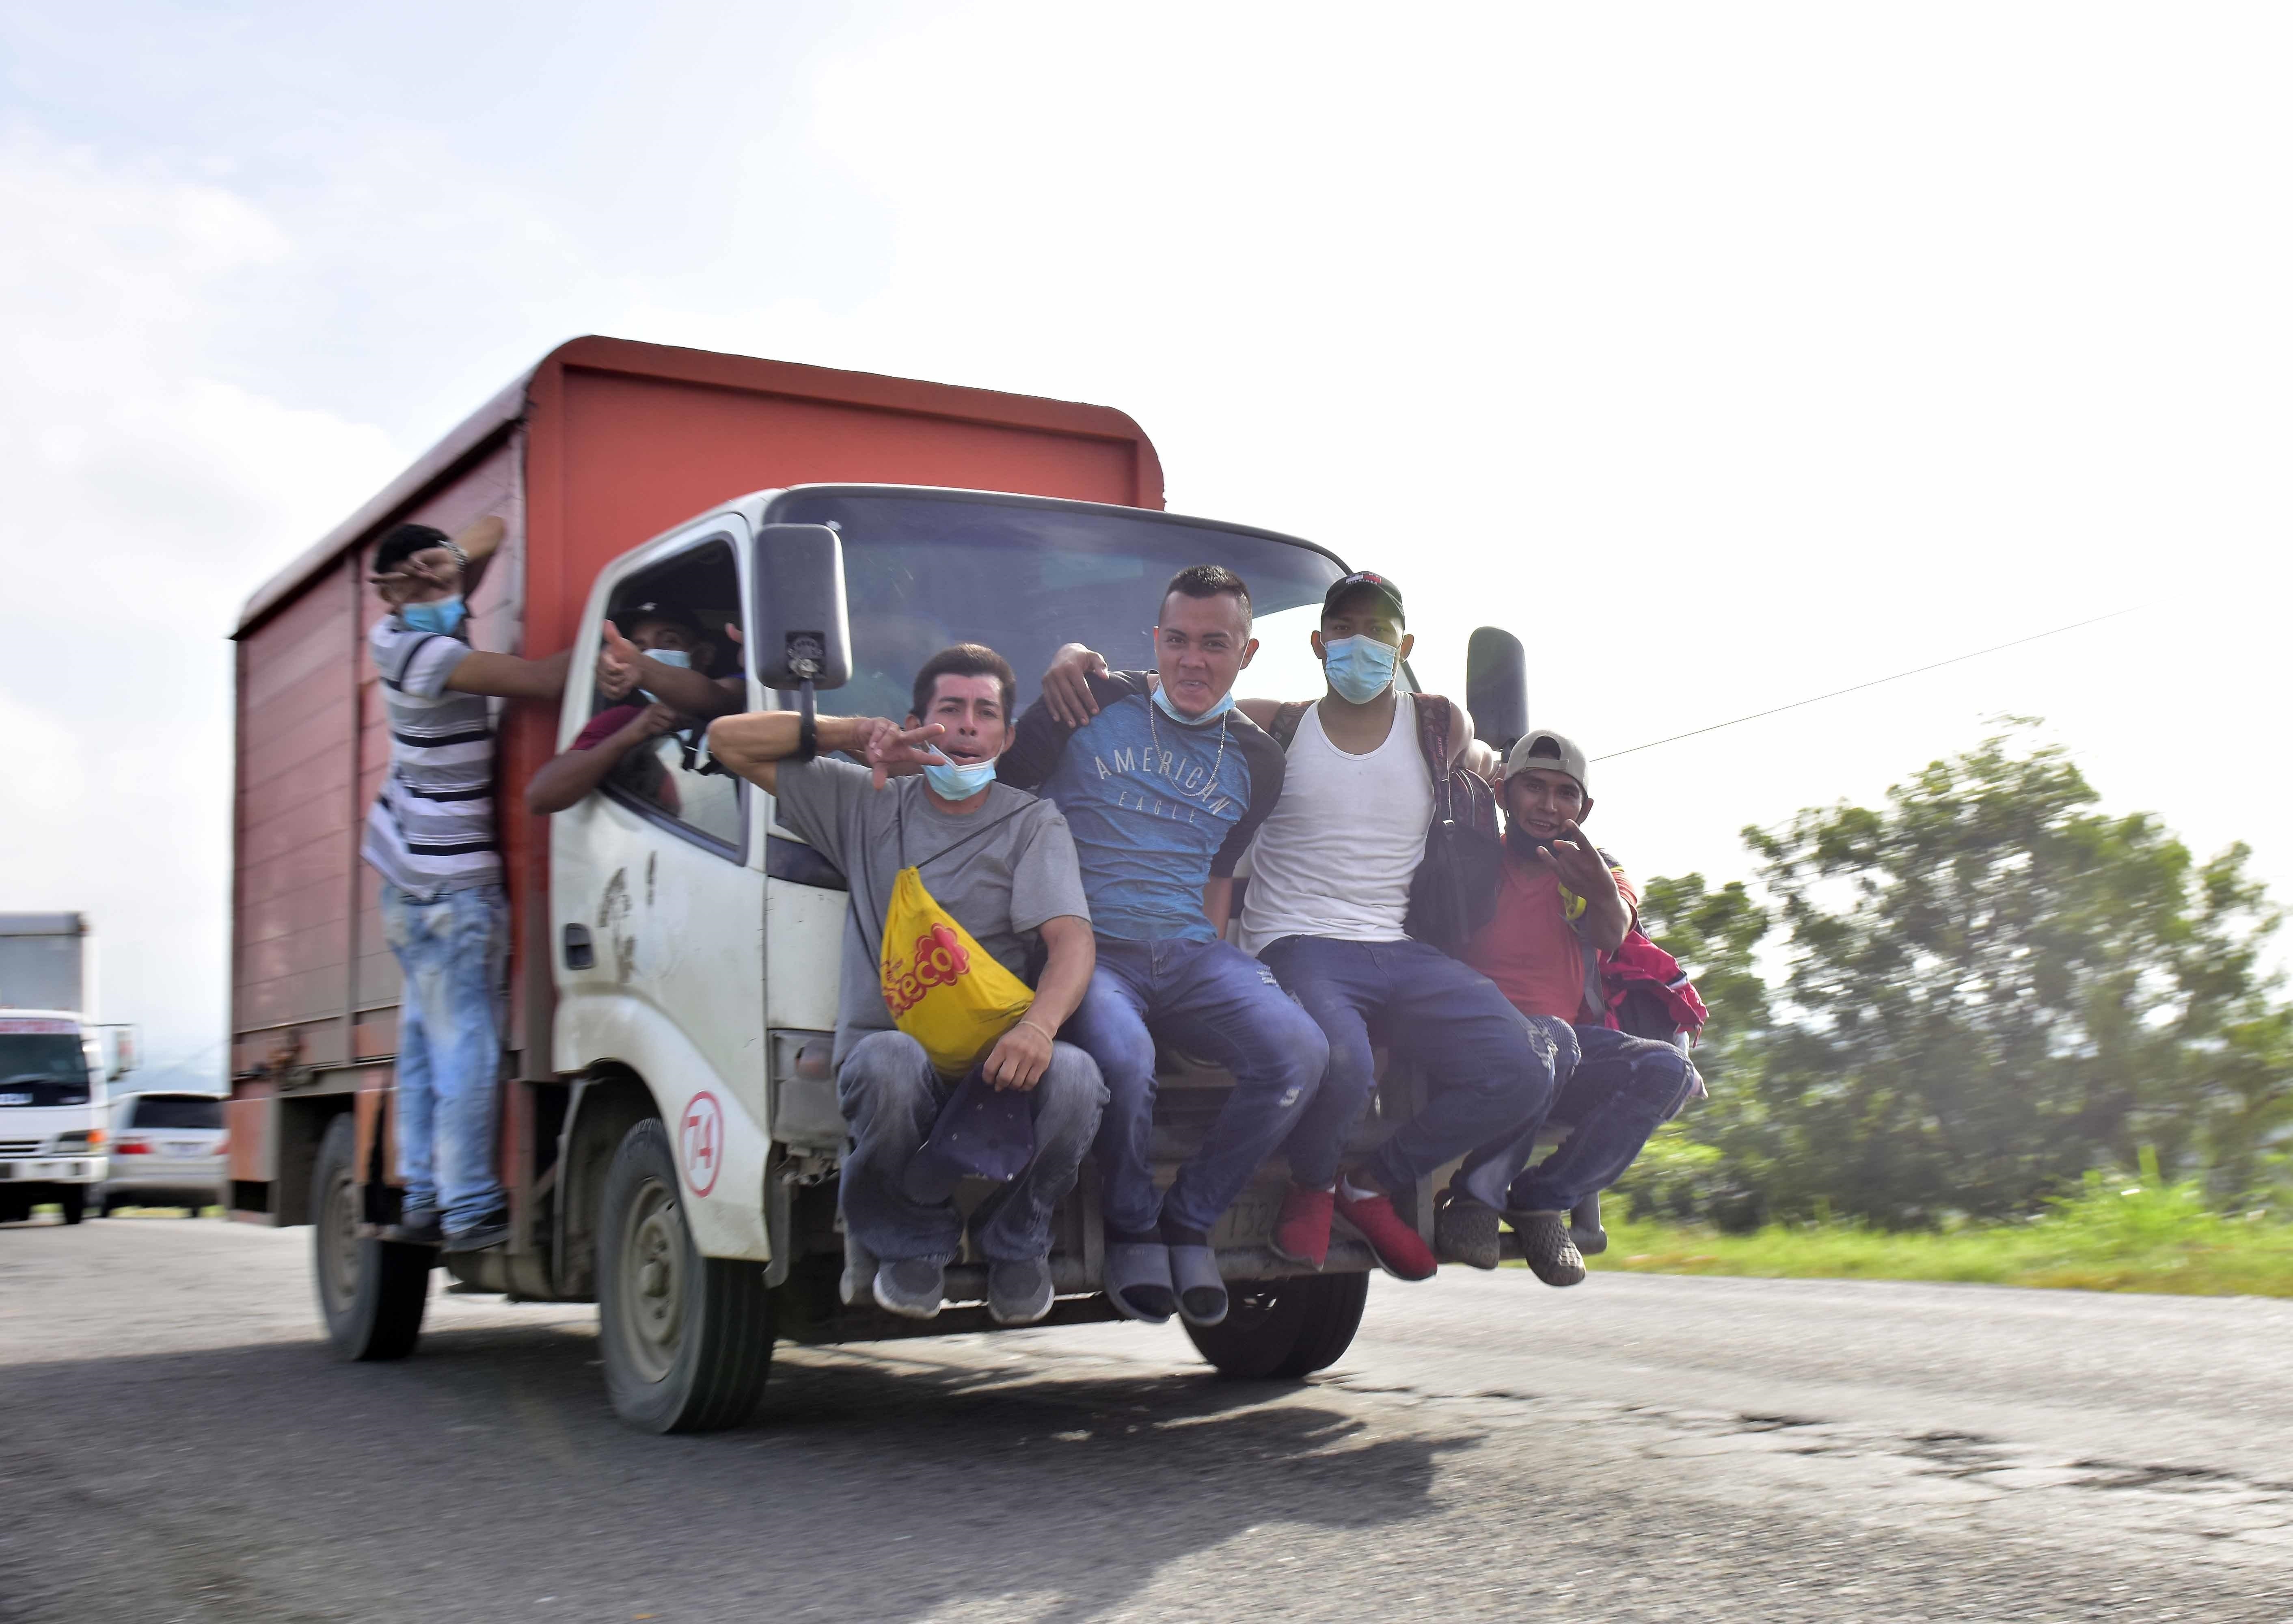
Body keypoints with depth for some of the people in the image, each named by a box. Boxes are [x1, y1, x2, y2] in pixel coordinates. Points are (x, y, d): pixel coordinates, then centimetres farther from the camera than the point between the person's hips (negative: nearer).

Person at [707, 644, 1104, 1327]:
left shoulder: (1033, 824, 9)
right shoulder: (866, 804, 13)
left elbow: (1071, 940, -8)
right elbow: (728, 740, 14)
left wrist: (1038, 1025, -30)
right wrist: (852, 732, 2)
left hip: (994, 1059, 0)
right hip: (884, 1040, 0)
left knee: (1073, 1078, -34)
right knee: (891, 1063, -38)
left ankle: (1014, 1243, -1)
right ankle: (913, 1240, -6)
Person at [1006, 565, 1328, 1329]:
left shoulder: (1256, 760, 15)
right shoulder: (1093, 704, 6)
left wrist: (1212, 966, 9)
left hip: (1190, 951, 4)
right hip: (1089, 946, -3)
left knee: (1299, 1050, -27)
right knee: (1123, 1055, -38)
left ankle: (1189, 1221, -4)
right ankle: (1132, 1230, -6)